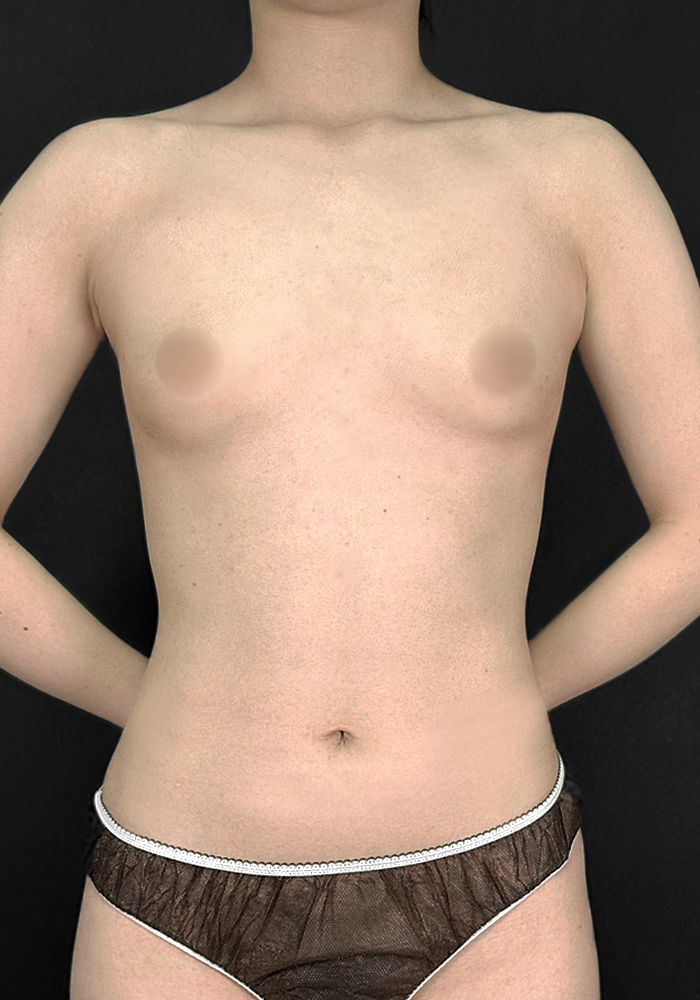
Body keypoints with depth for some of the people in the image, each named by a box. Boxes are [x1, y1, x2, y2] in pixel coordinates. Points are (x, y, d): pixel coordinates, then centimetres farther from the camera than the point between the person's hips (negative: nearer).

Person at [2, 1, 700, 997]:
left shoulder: (582, 169, 0)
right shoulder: (102, 175, -1)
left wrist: (478, 721, 3)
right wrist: (176, 721, 1)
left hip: (481, 903, 1)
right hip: (195, 915, 1)